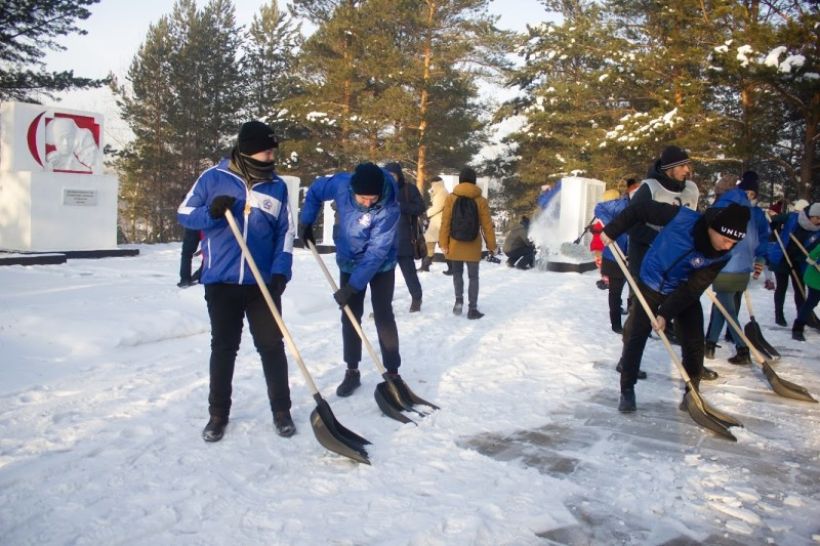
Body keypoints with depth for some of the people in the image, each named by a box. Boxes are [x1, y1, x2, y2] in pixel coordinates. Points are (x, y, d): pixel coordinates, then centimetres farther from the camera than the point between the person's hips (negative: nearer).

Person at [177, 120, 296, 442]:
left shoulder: (277, 186, 4)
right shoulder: (213, 178, -2)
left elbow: (285, 234, 6)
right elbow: (184, 214, 3)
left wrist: (281, 272, -6)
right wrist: (211, 212, -18)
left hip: (263, 283, 1)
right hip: (221, 281, -1)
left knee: (272, 346, 4)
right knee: (223, 348, 9)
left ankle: (281, 410, 18)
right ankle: (218, 413, 23)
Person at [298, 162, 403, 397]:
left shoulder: (389, 208, -34)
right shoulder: (341, 184, -23)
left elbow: (376, 252, -33)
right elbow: (315, 191, 0)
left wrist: (352, 286, -33)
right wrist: (306, 222, -4)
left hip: (381, 265, -4)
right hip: (349, 262, 4)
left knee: (383, 317, -5)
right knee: (350, 317, 7)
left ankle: (392, 373, 5)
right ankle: (352, 371, 18)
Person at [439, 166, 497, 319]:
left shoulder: (451, 198, -4)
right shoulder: (481, 200, -4)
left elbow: (445, 222, -5)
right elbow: (487, 225, -1)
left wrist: (443, 243, 0)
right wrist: (491, 245, 7)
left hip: (455, 245, 1)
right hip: (473, 246, 0)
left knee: (457, 274, 19)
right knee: (473, 277, 8)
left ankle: (459, 300, 4)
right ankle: (472, 309, 5)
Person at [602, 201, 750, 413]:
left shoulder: (720, 256, -21)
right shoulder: (682, 218, -30)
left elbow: (693, 289, -20)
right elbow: (641, 209, -18)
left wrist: (666, 314, -26)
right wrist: (612, 231, -14)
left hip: (685, 292, 2)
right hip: (651, 283, -2)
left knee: (694, 343, -1)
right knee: (637, 337, -2)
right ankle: (627, 390, 10)